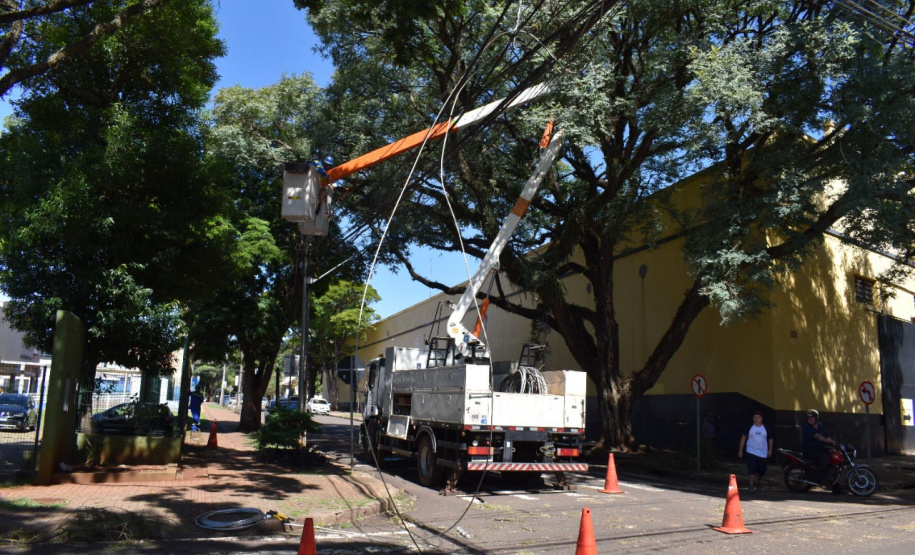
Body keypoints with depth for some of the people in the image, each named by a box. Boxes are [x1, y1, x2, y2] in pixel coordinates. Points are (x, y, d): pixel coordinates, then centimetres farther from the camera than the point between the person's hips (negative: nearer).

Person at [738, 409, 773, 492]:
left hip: (763, 453, 2)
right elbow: (743, 437, 0)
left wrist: (770, 450, 5)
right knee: (751, 469, -11)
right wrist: (740, 450, -3)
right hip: (751, 452, -2)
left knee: (762, 469, 10)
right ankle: (752, 485, -7)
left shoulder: (765, 428, 0)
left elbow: (770, 438, 12)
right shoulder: (750, 428, -3)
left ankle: (758, 480, 39)